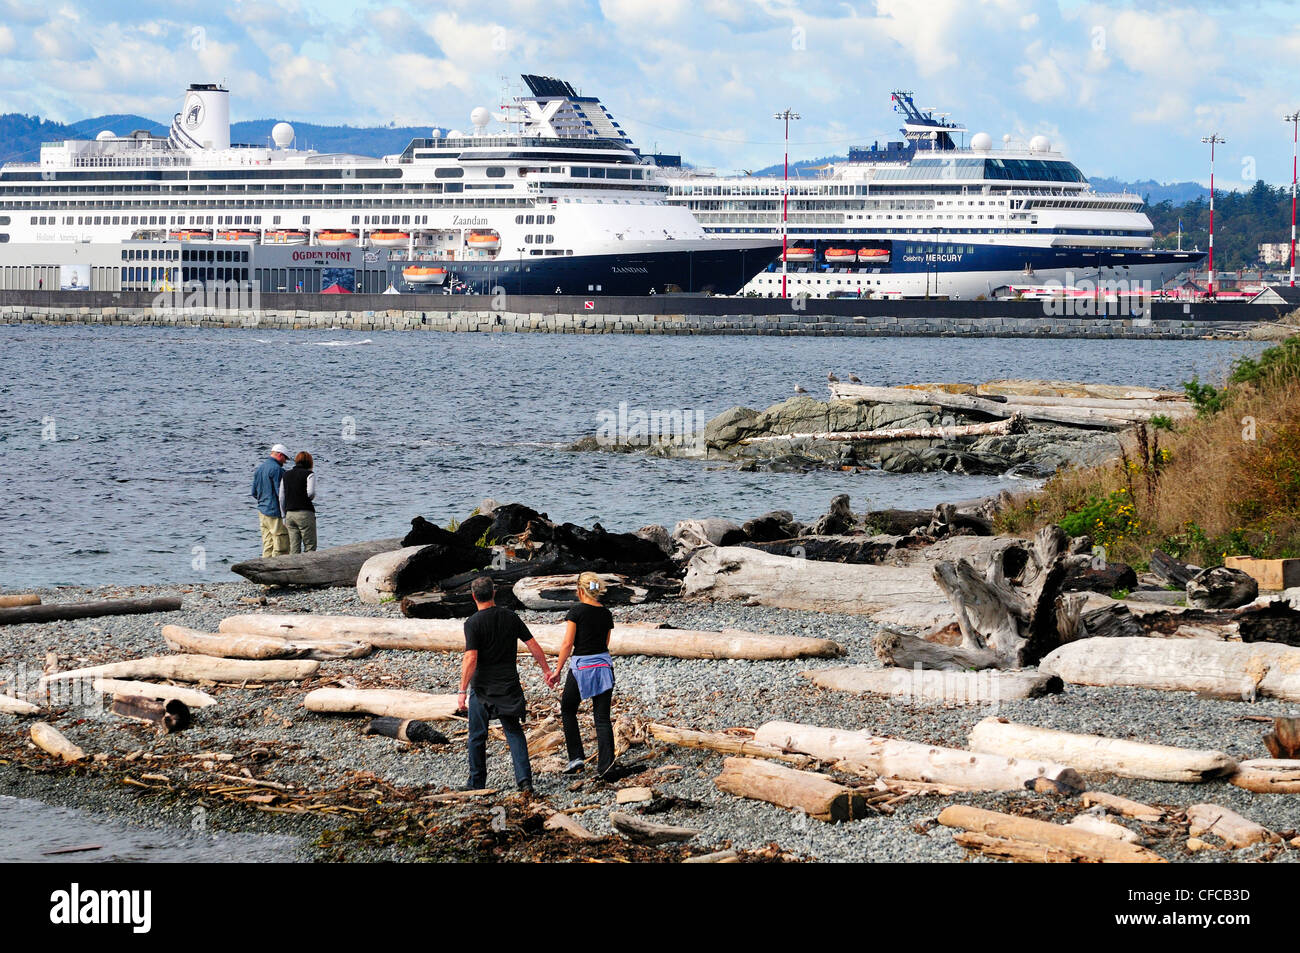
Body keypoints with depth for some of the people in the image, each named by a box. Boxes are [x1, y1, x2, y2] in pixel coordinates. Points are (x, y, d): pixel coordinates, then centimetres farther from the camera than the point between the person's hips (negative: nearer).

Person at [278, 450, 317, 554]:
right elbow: (311, 492, -18)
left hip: (289, 513, 5)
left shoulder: (286, 475, 12)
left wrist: (284, 516, 16)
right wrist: (310, 498, 5)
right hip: (305, 513, -5)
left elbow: (281, 498, 12)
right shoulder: (309, 474, -4)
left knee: (294, 549, 6)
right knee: (310, 547, 0)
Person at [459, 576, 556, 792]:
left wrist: (463, 691, -16)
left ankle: (477, 783, 15)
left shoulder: (473, 623, -11)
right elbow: (533, 646, 6)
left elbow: (471, 659, -18)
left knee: (477, 736, 8)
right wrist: (547, 671, 18)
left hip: (482, 687, -4)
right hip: (509, 685, 4)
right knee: (514, 732, 9)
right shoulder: (510, 617, 3)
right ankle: (524, 779, -3)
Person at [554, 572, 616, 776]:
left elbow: (567, 644, -12)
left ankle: (576, 758, 7)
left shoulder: (577, 612, -10)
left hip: (581, 668, -4)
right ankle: (605, 764, -3)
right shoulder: (606, 614, 7)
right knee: (602, 717, 5)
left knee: (568, 710, 16)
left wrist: (558, 669, -3)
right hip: (603, 665, 4)